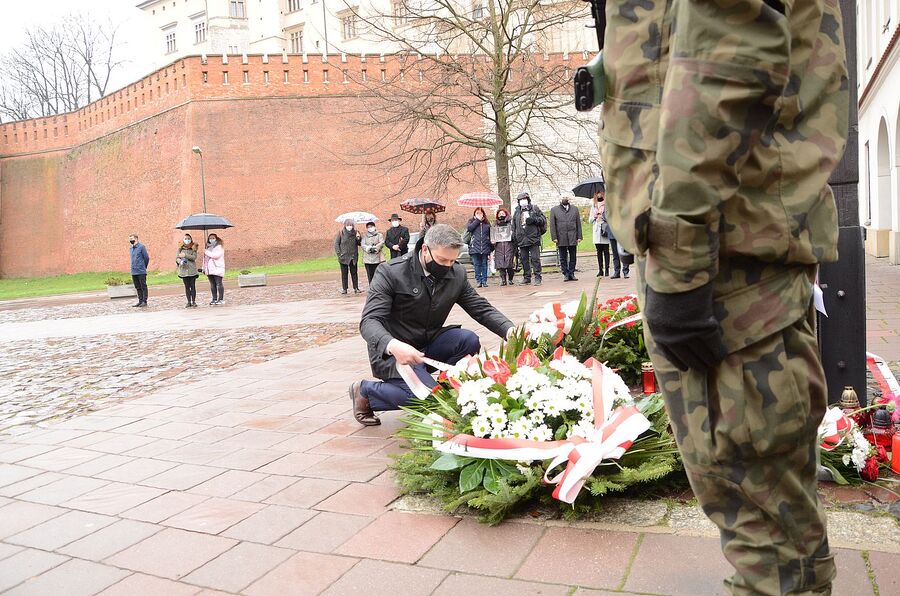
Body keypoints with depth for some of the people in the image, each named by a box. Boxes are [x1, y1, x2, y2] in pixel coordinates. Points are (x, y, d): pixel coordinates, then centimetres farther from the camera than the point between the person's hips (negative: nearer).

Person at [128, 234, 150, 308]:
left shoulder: (141, 247, -9)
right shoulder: (131, 248, 13)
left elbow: (146, 257, -6)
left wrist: (144, 267, 4)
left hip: (141, 272, -7)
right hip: (134, 272, 7)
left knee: (143, 287, -1)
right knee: (138, 288, 11)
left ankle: (144, 301, 4)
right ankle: (140, 301, 17)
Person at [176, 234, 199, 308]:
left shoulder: (193, 248, 4)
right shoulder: (180, 248, 9)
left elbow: (194, 257, -8)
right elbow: (177, 258, 2)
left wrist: (185, 255, -14)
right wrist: (180, 261, -18)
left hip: (192, 270, -2)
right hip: (184, 270, 2)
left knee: (193, 286, 0)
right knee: (187, 286, 5)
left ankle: (193, 301, 6)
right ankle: (189, 302, 10)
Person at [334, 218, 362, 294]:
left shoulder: (355, 232, 3)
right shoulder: (340, 232, -4)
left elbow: (360, 243, 9)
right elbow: (336, 244, -3)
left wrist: (358, 238, -13)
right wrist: (339, 254, -10)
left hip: (353, 257, 2)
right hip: (344, 257, -2)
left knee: (354, 273, 7)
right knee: (344, 273, 6)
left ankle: (356, 288, 13)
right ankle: (344, 289, 13)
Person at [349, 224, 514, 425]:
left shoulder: (457, 274, -3)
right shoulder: (390, 272, -18)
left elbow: (482, 309, 2)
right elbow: (369, 321, -25)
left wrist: (509, 330, -20)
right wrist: (393, 346, -46)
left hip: (429, 345, 5)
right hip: (392, 353, -5)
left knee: (469, 341, -21)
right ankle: (365, 391, -2)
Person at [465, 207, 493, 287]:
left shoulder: (487, 222, 13)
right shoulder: (471, 221, 11)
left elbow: (490, 235, 14)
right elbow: (469, 228, -11)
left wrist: (491, 248, 8)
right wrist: (477, 220, -5)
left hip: (485, 247, 1)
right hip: (475, 247, -1)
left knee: (484, 264, 2)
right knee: (477, 264, -1)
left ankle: (484, 281, 6)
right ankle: (478, 281, 3)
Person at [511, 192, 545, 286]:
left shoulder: (535, 209, 5)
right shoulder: (517, 212, 15)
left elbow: (543, 219, 2)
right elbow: (514, 226, 19)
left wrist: (533, 220, -13)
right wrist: (514, 238, 12)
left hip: (533, 238, -4)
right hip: (521, 239, 4)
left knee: (535, 258, -5)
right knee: (523, 259, 8)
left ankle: (537, 278, -1)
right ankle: (526, 277, 18)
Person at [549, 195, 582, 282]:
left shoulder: (575, 209, 13)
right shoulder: (554, 210, 7)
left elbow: (578, 224, 11)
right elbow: (552, 225, 3)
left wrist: (579, 236, 4)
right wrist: (554, 237, -5)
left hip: (573, 238, 2)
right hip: (561, 238, -1)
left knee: (573, 257, 4)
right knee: (563, 258, 3)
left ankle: (571, 274, 12)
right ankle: (565, 274, 9)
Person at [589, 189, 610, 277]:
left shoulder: (607, 204, 4)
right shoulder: (593, 206, 17)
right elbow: (590, 220, 19)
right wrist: (595, 216, 1)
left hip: (605, 230, -4)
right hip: (597, 231, 4)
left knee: (606, 251, -3)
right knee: (599, 251, 4)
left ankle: (606, 269, 0)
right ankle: (600, 270, 7)